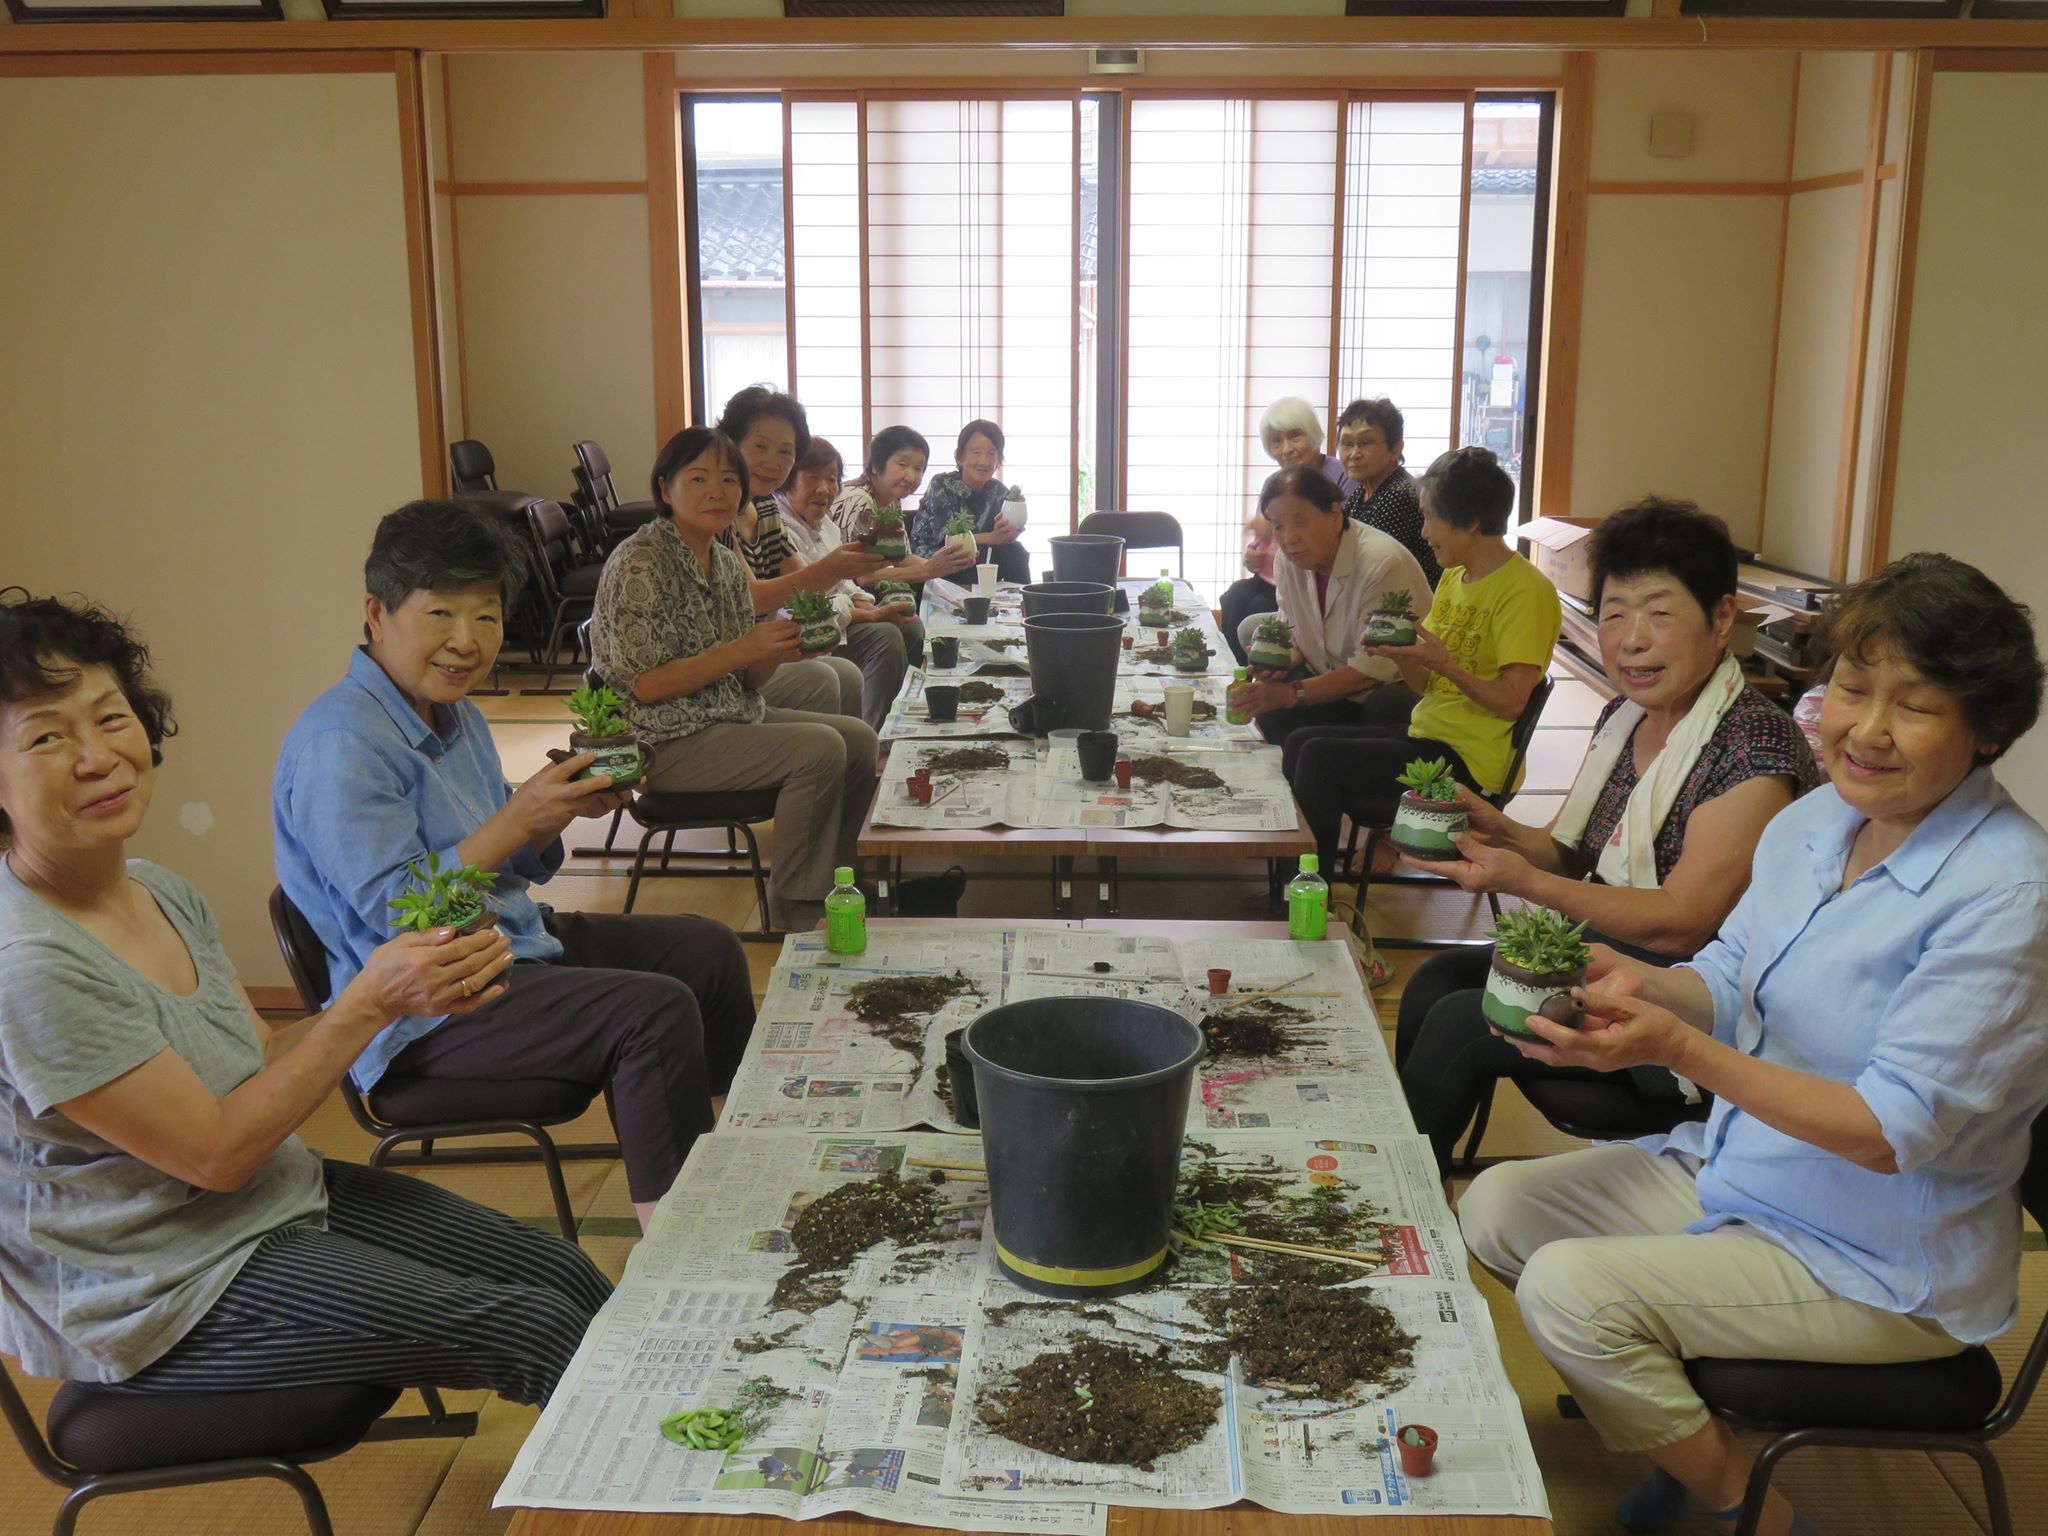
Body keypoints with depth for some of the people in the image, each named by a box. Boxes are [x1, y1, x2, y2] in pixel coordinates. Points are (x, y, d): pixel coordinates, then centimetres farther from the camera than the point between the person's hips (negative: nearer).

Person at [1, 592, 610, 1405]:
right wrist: (368, 1002, -22)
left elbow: (262, 1063, 6)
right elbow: (215, 1153, -22)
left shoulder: (161, 892, 1)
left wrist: (414, 989, -10)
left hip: (283, 1197, 8)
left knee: (570, 1277, 4)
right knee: (542, 1329, -10)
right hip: (169, 1296, -8)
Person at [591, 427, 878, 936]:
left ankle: (829, 888, 16)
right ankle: (793, 913, -10)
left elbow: (744, 682, 11)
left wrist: (782, 648, -10)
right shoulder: (640, 564, -15)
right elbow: (645, 685, -21)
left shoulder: (727, 564, 10)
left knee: (858, 737, 3)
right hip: (666, 741, -9)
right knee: (819, 749, -22)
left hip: (731, 718, 9)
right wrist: (742, 649, -24)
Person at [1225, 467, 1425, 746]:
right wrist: (1275, 662, -18)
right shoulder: (1288, 560, -3)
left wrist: (1291, 693, -35)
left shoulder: (1381, 563, -26)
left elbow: (1374, 668, -28)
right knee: (1269, 710, -20)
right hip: (1337, 684, 6)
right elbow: (1295, 640, 7)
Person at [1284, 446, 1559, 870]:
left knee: (1318, 757, -18)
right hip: (1425, 737, 9)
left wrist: (1444, 663, -27)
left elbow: (1511, 701, -18)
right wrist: (1396, 649, -5)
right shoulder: (1454, 577, 15)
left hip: (1468, 759, -9)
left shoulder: (1525, 590, -13)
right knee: (1300, 741, 3)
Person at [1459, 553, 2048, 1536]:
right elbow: (1730, 983, 8)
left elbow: (1894, 1131, -26)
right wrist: (1641, 984, -15)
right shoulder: (1815, 821, 0)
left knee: (1569, 1290, -22)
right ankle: (1688, 1419, 14)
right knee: (1494, 1206, 2)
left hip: (1881, 1263, -8)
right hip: (1734, 1170, 8)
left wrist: (1677, 1047, -34)